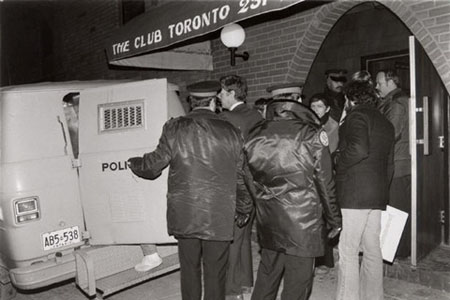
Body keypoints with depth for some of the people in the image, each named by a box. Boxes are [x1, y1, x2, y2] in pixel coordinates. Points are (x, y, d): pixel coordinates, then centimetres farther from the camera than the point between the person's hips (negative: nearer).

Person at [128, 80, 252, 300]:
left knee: (189, 270, 17)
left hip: (184, 215, 1)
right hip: (219, 216, 0)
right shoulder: (230, 132, -2)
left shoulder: (174, 128, -4)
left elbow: (154, 166, 0)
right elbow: (242, 177, 4)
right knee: (215, 274, 12)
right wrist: (243, 210, 18)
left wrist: (134, 164, 23)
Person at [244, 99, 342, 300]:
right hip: (303, 223, -4)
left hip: (267, 222, 4)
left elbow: (249, 180, 5)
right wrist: (334, 219, 6)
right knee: (297, 282, 10)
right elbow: (325, 183, -5)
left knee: (267, 275, 20)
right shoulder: (312, 134, -10)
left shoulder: (254, 136, 0)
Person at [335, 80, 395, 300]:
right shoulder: (386, 123, 22)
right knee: (372, 251, 13)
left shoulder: (357, 115, -4)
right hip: (378, 195, 9)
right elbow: (389, 163, 22)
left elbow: (359, 149, -22)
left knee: (347, 252, -5)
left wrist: (338, 165, -8)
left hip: (353, 194, -9)